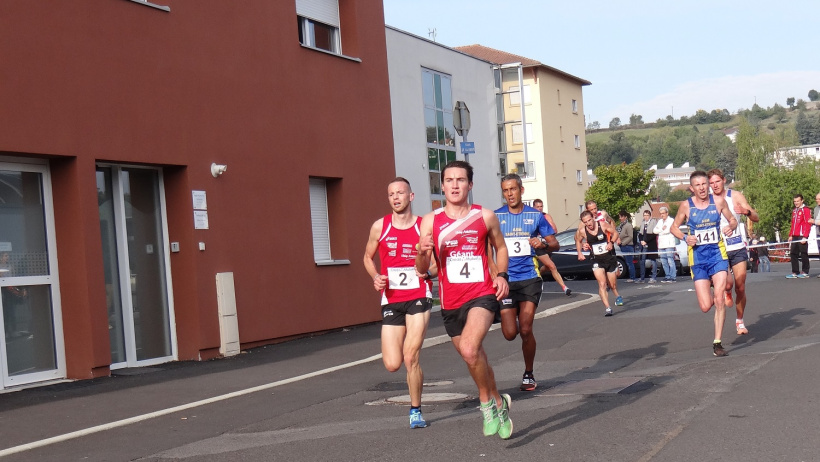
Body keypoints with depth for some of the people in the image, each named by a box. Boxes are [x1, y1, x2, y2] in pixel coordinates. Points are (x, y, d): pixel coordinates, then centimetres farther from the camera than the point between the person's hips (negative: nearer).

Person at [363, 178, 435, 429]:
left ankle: (416, 410, 9)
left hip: (419, 297, -2)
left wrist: (428, 271, -13)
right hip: (391, 300, 2)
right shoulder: (380, 226, 4)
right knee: (392, 364, -4)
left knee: (410, 357, -11)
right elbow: (368, 257, 18)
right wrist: (375, 277, -1)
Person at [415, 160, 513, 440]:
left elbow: (500, 247, 18)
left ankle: (487, 404, -4)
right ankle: (499, 404, 41)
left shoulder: (485, 217, -1)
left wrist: (502, 274, 0)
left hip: (482, 295, -3)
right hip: (451, 303, 3)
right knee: (475, 359, 16)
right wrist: (423, 252, -22)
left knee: (469, 350, -27)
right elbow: (421, 270, 0)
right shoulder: (431, 221, 0)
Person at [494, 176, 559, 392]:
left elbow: (554, 243, 9)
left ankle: (528, 374, 12)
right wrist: (495, 272, -7)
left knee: (525, 330, -9)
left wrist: (542, 243, -13)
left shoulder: (535, 215, 4)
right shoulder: (496, 217, 3)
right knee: (510, 334, -4)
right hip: (506, 280, 1)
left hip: (529, 278, -1)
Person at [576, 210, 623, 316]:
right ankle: (607, 308, -24)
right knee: (602, 284, -20)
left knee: (612, 285, 13)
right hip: (597, 261, 0)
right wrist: (579, 253, 3)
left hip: (609, 258, 1)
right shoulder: (582, 231, -9)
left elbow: (615, 233, 1)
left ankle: (617, 296, 48)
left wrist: (611, 243, -15)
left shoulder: (603, 225, -12)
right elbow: (577, 240, 13)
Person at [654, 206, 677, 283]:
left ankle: (673, 277, -9)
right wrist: (662, 229, -6)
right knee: (664, 262, 6)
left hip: (669, 244, -7)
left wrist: (659, 232, 0)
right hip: (661, 245, 7)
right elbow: (655, 230, 10)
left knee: (670, 261, -10)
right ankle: (668, 276, 12)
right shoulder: (660, 221, 21)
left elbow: (668, 230, -12)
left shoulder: (671, 220, 1)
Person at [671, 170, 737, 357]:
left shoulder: (718, 201, -1)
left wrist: (731, 227, -11)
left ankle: (717, 343, -3)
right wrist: (685, 238, -12)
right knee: (705, 306, -4)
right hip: (697, 257, 0)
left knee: (719, 299, -13)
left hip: (718, 253, 0)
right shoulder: (686, 205, -2)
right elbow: (674, 227, 8)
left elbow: (732, 219, 13)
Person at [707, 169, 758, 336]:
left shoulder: (735, 196, -1)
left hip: (738, 247, 1)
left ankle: (740, 321, 22)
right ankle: (727, 293, 17)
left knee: (740, 287, 1)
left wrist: (746, 211, -26)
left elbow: (756, 218, -5)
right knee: (728, 283, -21)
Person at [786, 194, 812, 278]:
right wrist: (790, 235, 17)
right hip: (795, 237, 8)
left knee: (803, 254, -2)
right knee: (793, 254, 5)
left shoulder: (805, 210, -6)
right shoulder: (794, 211, 18)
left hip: (802, 236, -8)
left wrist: (805, 237, -17)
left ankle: (805, 272, 5)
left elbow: (808, 224, -12)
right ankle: (795, 273, 8)